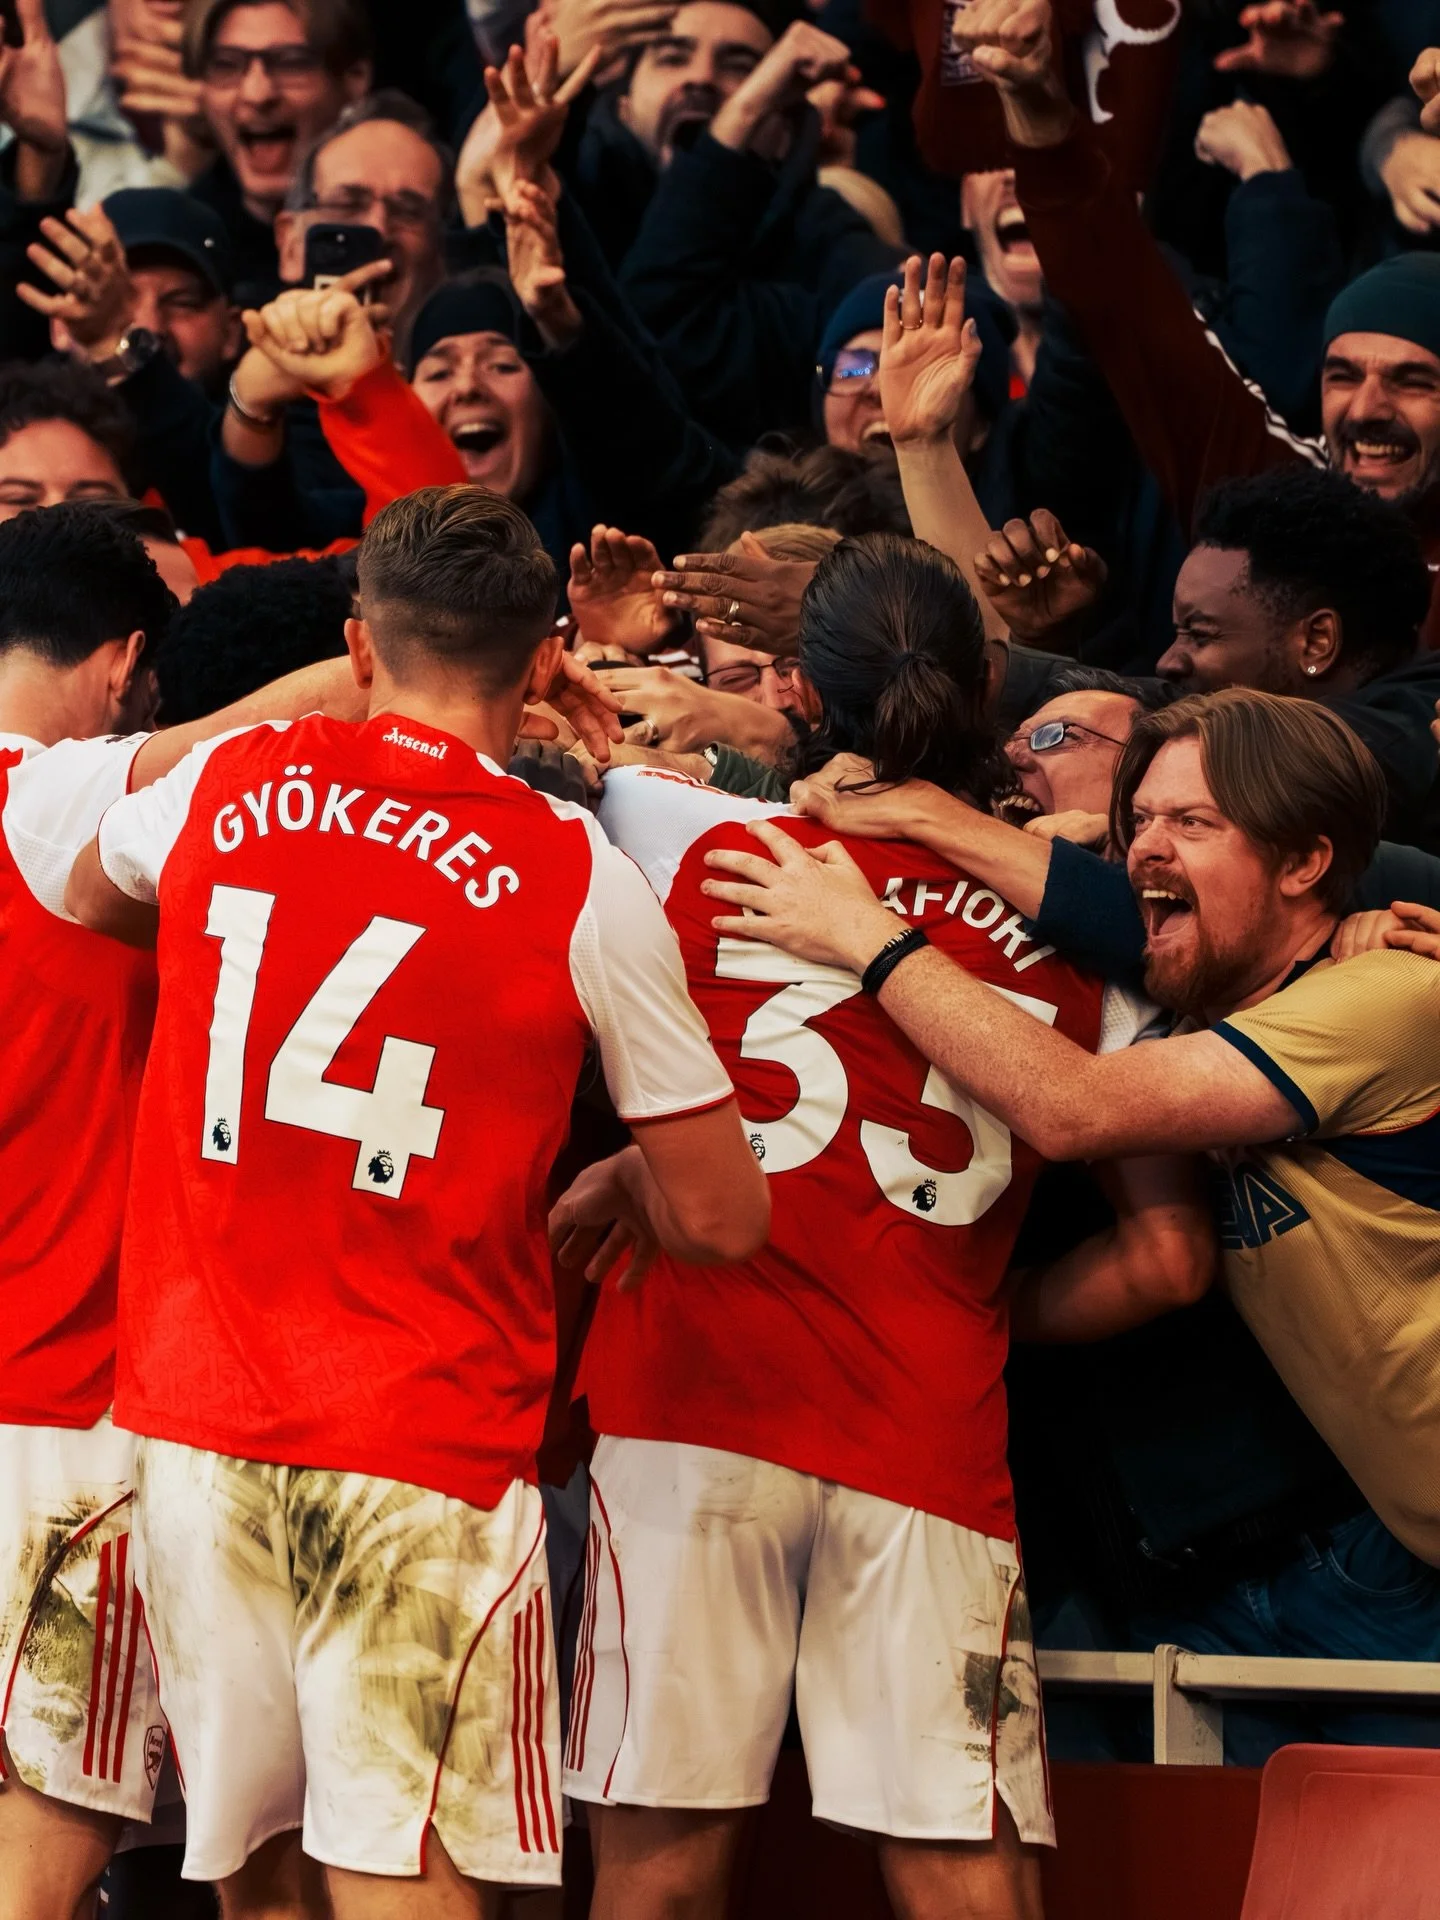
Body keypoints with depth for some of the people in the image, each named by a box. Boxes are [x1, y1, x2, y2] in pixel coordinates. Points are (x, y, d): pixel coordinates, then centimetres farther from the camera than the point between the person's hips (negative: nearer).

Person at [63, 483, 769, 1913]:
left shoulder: (221, 790, 5)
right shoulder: (577, 876, -5)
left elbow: (90, 901, 31)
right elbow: (718, 1219, -1)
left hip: (192, 1417, 4)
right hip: (423, 1449, -4)